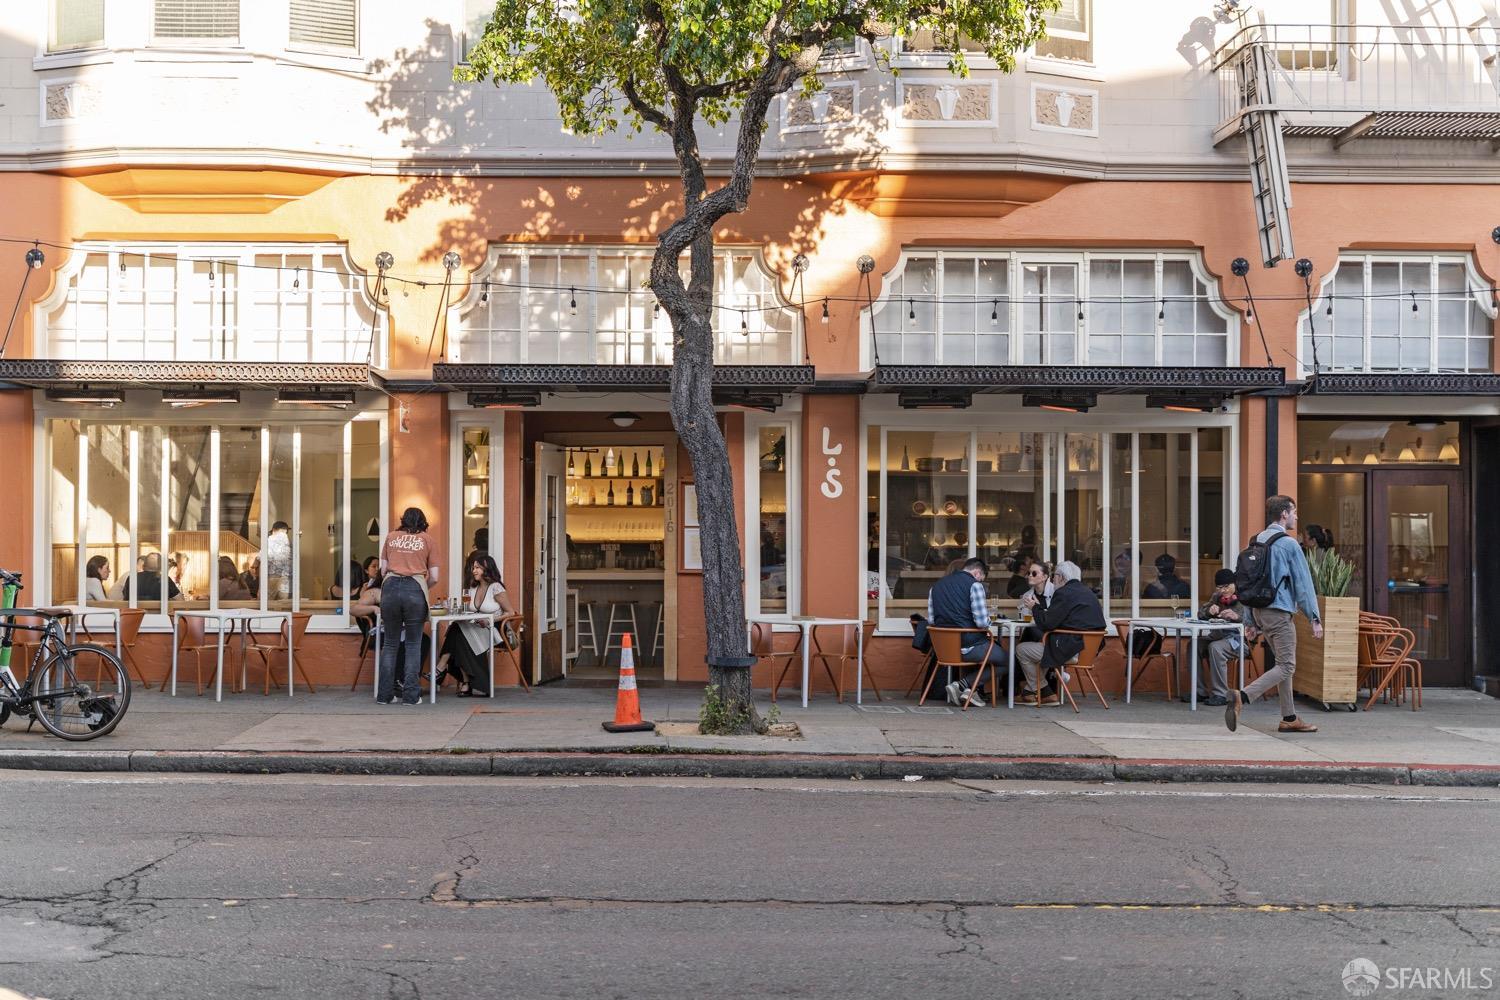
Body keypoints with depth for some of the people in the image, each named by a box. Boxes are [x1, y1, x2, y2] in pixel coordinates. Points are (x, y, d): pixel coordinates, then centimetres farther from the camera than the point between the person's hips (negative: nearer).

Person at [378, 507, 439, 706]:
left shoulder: (391, 537, 19)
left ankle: (385, 694, 11)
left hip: (391, 587, 2)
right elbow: (434, 577, 10)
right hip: (415, 589, -2)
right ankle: (410, 695, 2)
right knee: (413, 644, 6)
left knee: (390, 643, 11)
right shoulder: (427, 539, 14)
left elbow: (383, 570, 17)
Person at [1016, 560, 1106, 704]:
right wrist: (1039, 606, 18)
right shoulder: (1090, 593, 15)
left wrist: (1035, 606, 2)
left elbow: (1046, 624, -14)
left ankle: (1043, 692, 11)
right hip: (1088, 648, 10)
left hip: (1070, 650, -10)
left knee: (1021, 650, 3)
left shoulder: (1063, 593, -14)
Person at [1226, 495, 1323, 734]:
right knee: (1286, 666, -5)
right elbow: (1303, 583, -12)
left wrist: (1251, 620, 18)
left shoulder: (1257, 541, 12)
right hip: (1279, 612, -8)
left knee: (1284, 663, 16)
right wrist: (1315, 619, -10)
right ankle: (1241, 697, -22)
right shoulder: (1289, 544, -11)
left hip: (1260, 611, 9)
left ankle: (1289, 719, 18)